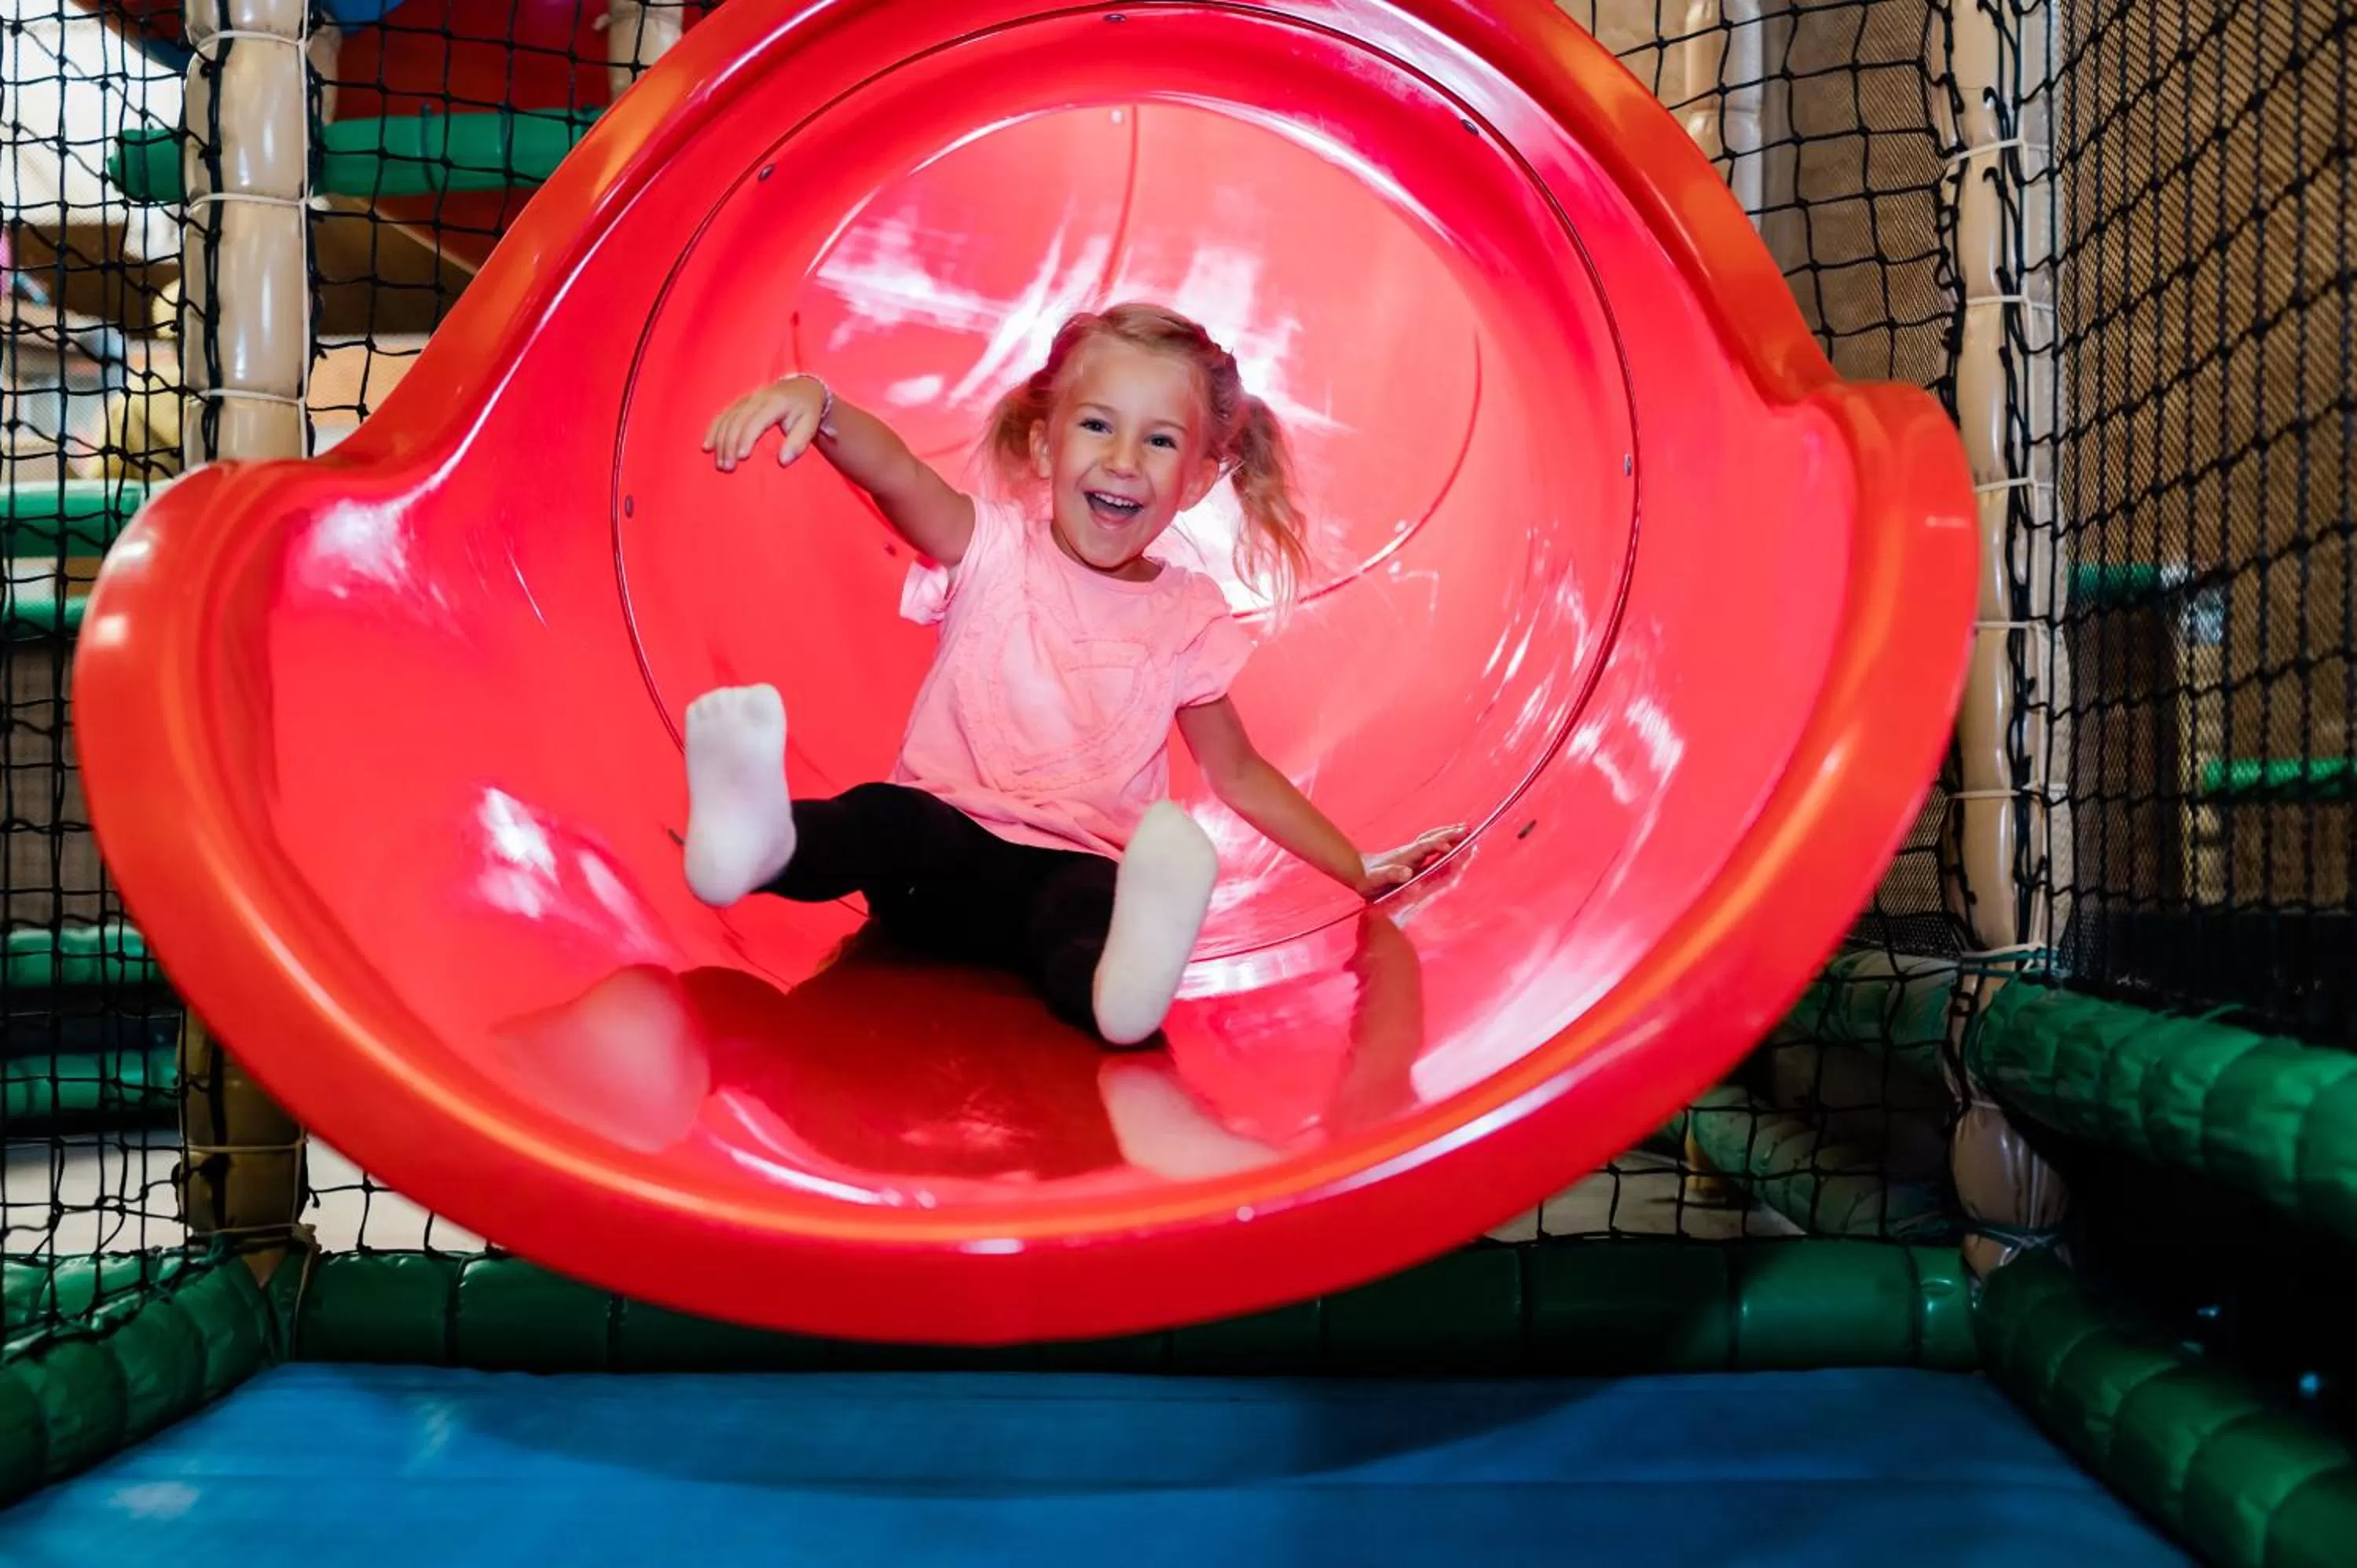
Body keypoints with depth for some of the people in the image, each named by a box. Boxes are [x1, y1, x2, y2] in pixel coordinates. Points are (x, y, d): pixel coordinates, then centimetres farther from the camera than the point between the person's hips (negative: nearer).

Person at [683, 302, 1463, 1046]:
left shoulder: (1188, 618, 8)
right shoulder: (996, 547, 1)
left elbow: (1238, 773, 20)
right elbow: (895, 473, -20)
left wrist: (1358, 869, 18)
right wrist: (814, 399, -41)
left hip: (1079, 870, 0)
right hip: (946, 851, 0)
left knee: (1088, 906, -36)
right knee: (888, 817, -35)